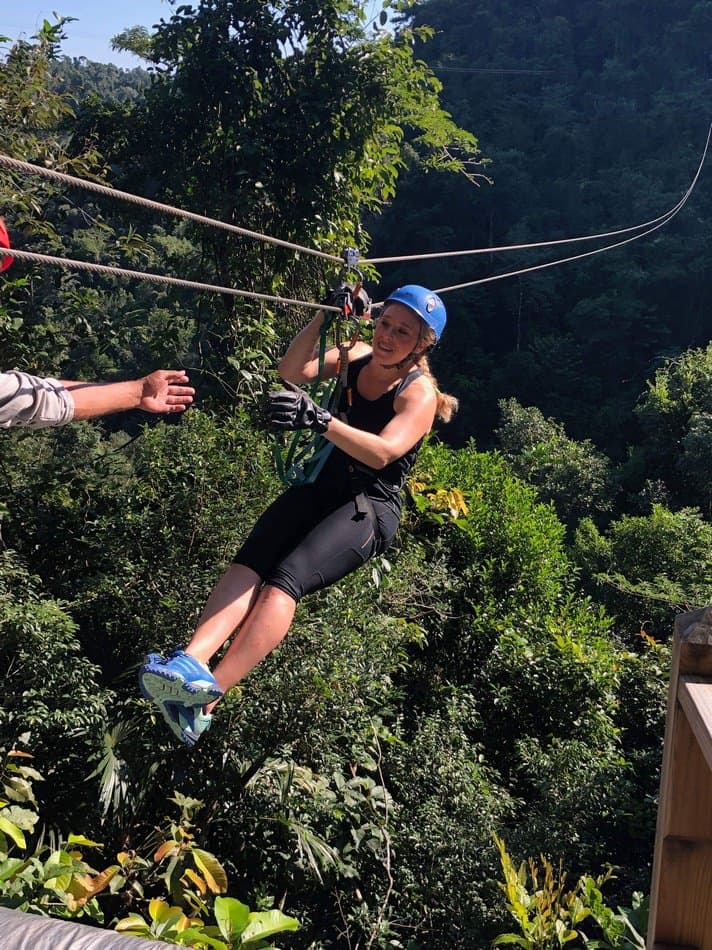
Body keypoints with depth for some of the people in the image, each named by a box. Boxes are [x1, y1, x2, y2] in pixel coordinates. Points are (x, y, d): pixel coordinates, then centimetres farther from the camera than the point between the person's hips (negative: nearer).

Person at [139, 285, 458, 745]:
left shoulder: (419, 393, -7)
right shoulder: (357, 357, 13)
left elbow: (383, 452, -24)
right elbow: (293, 371, 3)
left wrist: (319, 420, -37)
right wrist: (326, 317, -7)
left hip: (372, 508, -6)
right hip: (323, 487, 6)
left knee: (286, 577, -29)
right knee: (250, 560, -23)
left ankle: (206, 698, -39)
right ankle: (190, 660, -41)